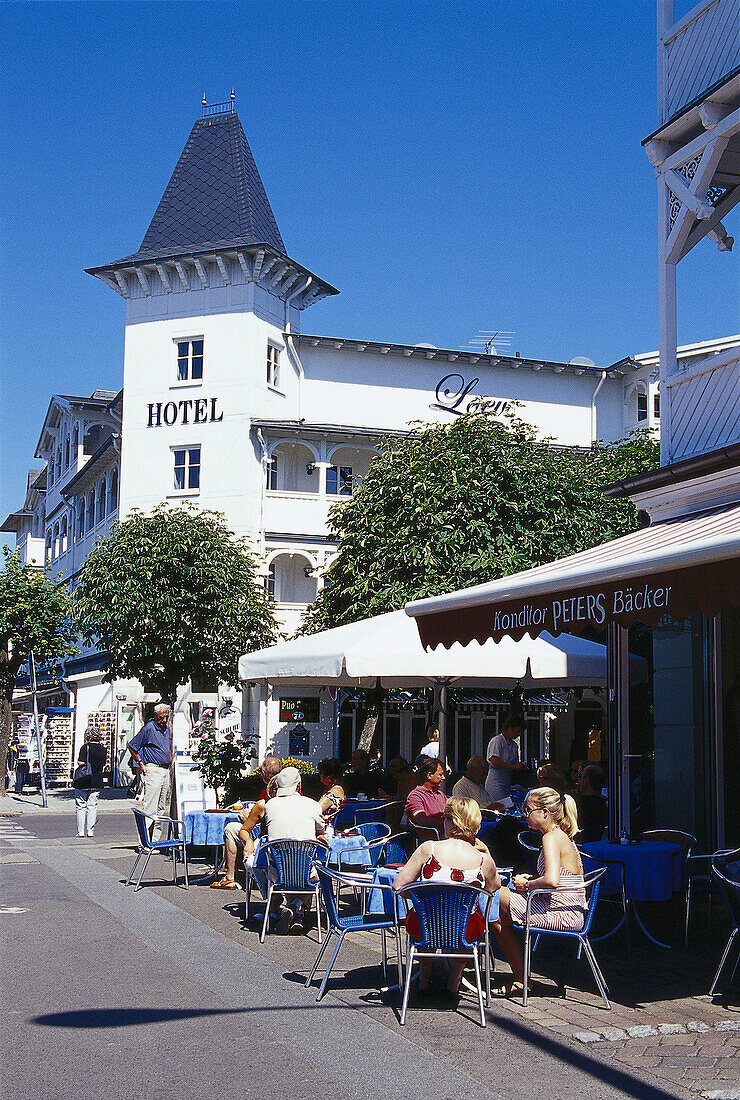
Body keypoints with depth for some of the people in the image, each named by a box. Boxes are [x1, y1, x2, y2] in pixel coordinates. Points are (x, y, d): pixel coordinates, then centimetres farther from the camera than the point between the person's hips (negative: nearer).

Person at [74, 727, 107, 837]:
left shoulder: (85, 747, -10)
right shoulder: (103, 749, 4)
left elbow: (81, 763, -16)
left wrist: (78, 759, 3)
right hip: (97, 782, 4)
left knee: (81, 807, 5)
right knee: (92, 806, 8)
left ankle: (80, 831, 5)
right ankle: (91, 831, 6)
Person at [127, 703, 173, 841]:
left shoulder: (168, 730, 15)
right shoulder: (148, 728, -8)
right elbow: (131, 746, -6)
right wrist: (141, 764, -6)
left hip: (165, 771, 8)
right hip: (153, 770, -8)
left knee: (162, 808, 10)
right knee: (150, 808, -11)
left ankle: (156, 840, 15)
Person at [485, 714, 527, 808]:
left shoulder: (514, 745, 18)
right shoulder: (497, 741, -7)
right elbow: (495, 761, -22)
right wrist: (514, 767, -17)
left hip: (507, 785, 8)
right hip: (495, 785, -8)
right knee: (501, 809, -16)